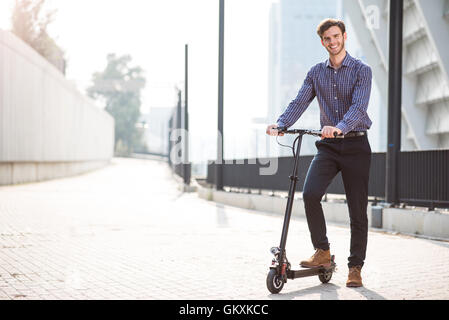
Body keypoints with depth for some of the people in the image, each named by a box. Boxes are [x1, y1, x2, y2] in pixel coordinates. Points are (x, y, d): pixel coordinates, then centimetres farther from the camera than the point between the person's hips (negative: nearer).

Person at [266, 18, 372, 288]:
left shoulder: (361, 70, -3)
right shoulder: (316, 73, 10)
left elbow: (359, 106, -18)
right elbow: (300, 102, 1)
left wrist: (340, 127, -37)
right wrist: (281, 124, -18)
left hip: (355, 145, -3)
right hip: (328, 145, 3)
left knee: (357, 207, -1)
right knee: (310, 193, -19)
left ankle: (355, 267, 11)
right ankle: (322, 251, -2)